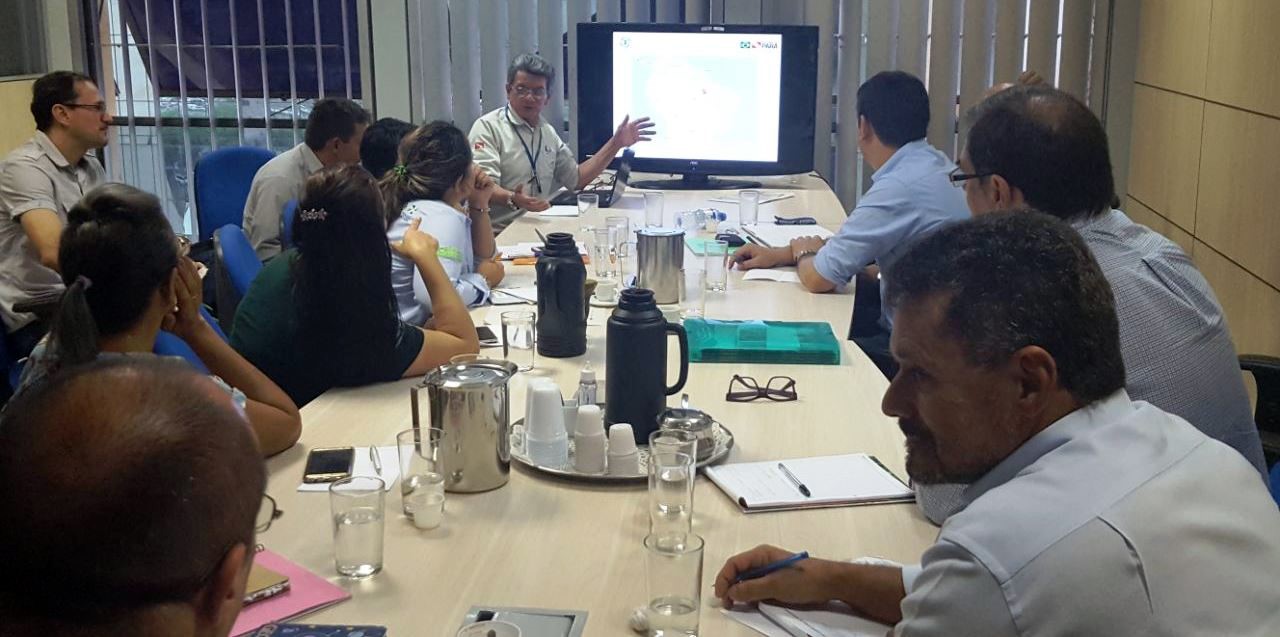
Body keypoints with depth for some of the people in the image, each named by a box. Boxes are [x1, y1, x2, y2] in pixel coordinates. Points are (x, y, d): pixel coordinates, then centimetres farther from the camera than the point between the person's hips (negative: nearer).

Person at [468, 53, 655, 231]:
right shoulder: (488, 127, -5)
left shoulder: (547, 131, 18)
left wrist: (616, 143, 13)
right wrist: (512, 199, -36)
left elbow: (577, 178, 20)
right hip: (498, 235, -7)